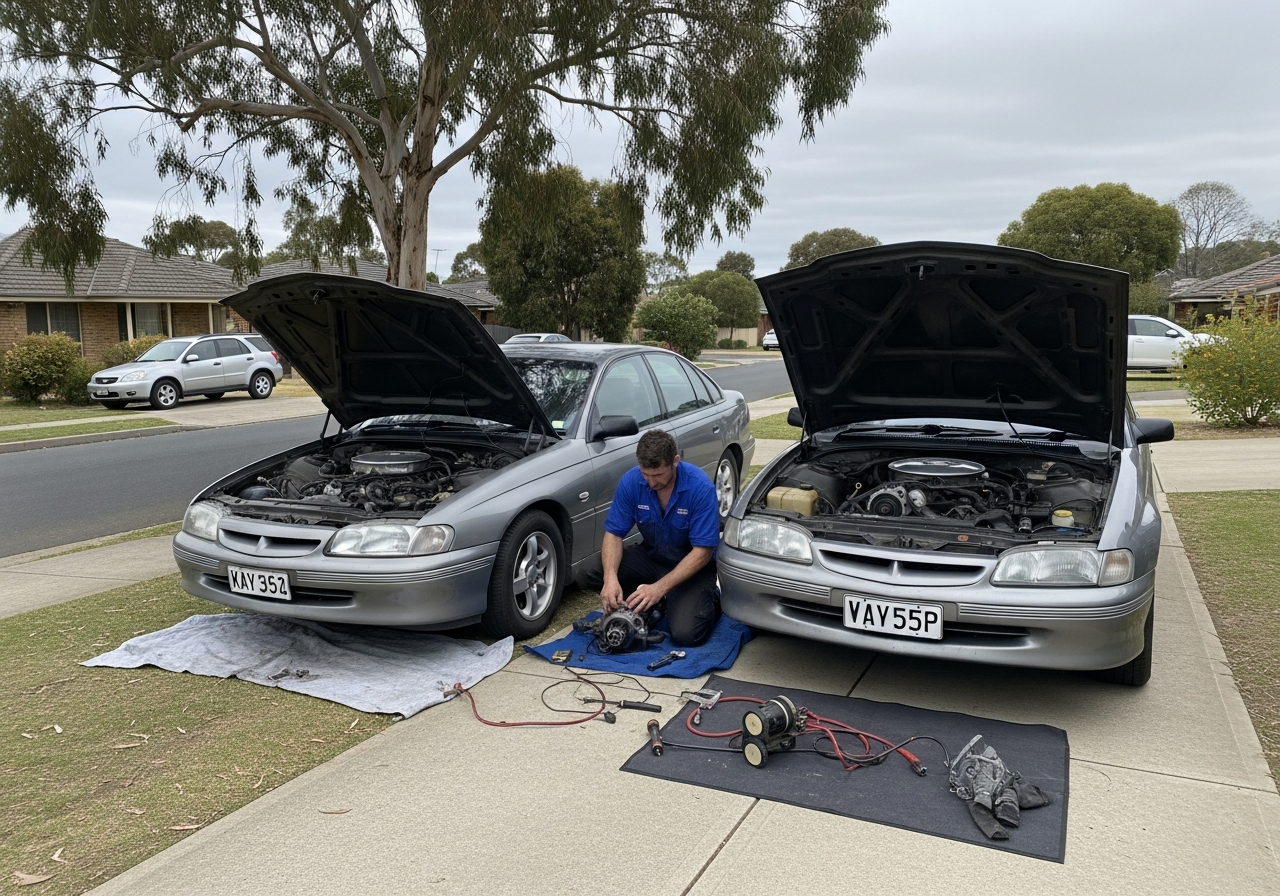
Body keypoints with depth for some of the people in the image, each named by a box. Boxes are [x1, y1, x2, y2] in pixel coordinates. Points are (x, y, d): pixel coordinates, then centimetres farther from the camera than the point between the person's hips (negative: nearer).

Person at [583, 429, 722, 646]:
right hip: (651, 557, 4)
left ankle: (710, 599, 8)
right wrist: (610, 578, -32)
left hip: (692, 566, -4)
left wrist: (660, 588, -34)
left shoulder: (700, 487, -26)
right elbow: (614, 533, -13)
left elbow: (702, 551, -25)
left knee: (686, 633, -25)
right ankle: (647, 604, 5)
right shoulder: (631, 481, -16)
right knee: (597, 573, -21)